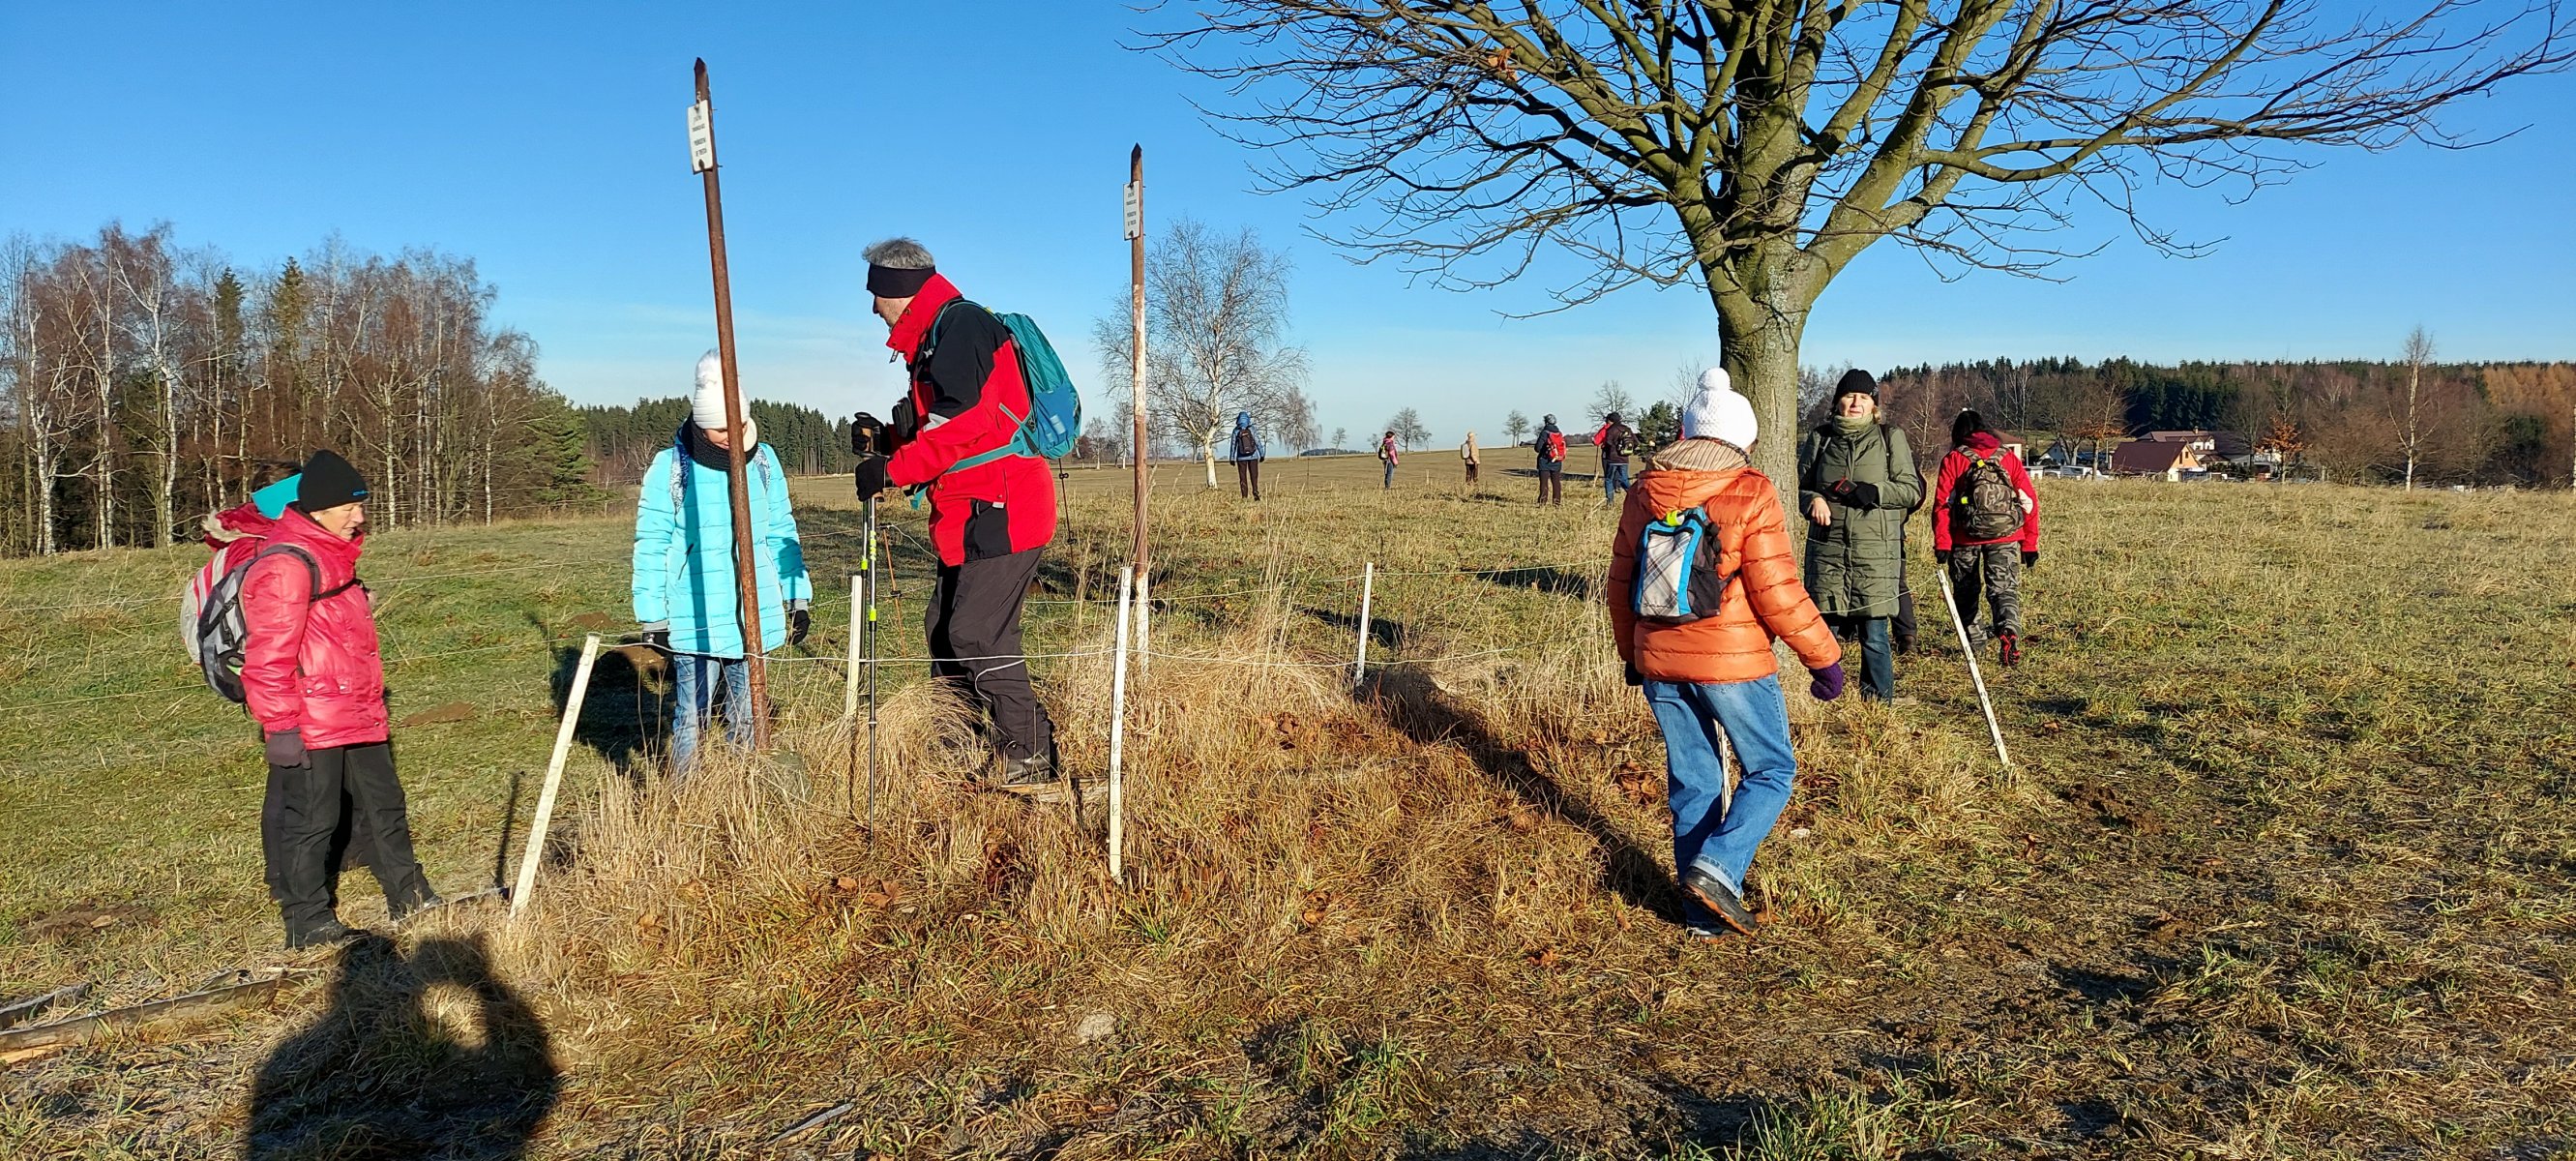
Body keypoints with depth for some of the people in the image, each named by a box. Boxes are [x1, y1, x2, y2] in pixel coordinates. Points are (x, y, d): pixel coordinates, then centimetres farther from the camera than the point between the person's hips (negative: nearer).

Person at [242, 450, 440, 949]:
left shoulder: (332, 557, 16)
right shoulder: (286, 565, -17)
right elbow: (268, 657, -21)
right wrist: (280, 727, -22)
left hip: (358, 717, 10)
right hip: (309, 727, -10)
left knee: (384, 804, 16)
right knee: (308, 820, 1)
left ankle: (409, 898, 27)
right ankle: (307, 922, 12)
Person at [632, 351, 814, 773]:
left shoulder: (763, 461, 4)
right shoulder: (670, 468, -7)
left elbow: (781, 534, 11)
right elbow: (651, 546, -4)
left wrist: (798, 597, 10)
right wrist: (653, 618, -5)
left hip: (754, 615, 4)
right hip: (694, 620, -3)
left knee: (748, 715, 13)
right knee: (692, 716, 1)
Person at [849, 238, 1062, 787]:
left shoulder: (961, 324, -11)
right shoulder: (933, 339, 22)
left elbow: (962, 425, -21)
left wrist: (893, 469, -14)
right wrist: (887, 438, 9)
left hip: (1000, 511, -11)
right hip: (971, 514, 11)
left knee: (976, 634, -12)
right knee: (943, 627, 14)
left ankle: (1030, 761, -4)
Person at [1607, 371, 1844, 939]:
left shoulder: (1645, 491, 4)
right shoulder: (1751, 493, -11)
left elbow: (1621, 582, 11)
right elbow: (1777, 592, -14)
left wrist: (1631, 652, 24)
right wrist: (1823, 657, -3)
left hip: (1659, 664, 5)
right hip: (1732, 663, -5)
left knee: (1692, 781, 14)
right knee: (1772, 770, 12)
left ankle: (1703, 910, 18)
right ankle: (1717, 867, -6)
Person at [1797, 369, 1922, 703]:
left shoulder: (1891, 437, 6)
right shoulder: (1820, 438, 11)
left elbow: (1912, 490, 3)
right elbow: (1800, 485, 16)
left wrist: (1867, 491, -13)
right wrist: (1813, 500, -7)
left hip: (1876, 550, -2)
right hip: (1827, 547, 2)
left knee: (1874, 635, 0)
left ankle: (1879, 703, 15)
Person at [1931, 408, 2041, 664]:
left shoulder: (1953, 459, 1)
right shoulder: (2009, 457, 9)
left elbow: (1941, 504, -6)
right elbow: (2030, 500, 7)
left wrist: (1941, 544, -5)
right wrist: (2030, 544, 10)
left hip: (1964, 538, -1)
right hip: (2006, 538, 1)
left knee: (1966, 590, 16)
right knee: (2004, 589, -2)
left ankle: (1973, 637, 25)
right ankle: (2009, 633, -27)